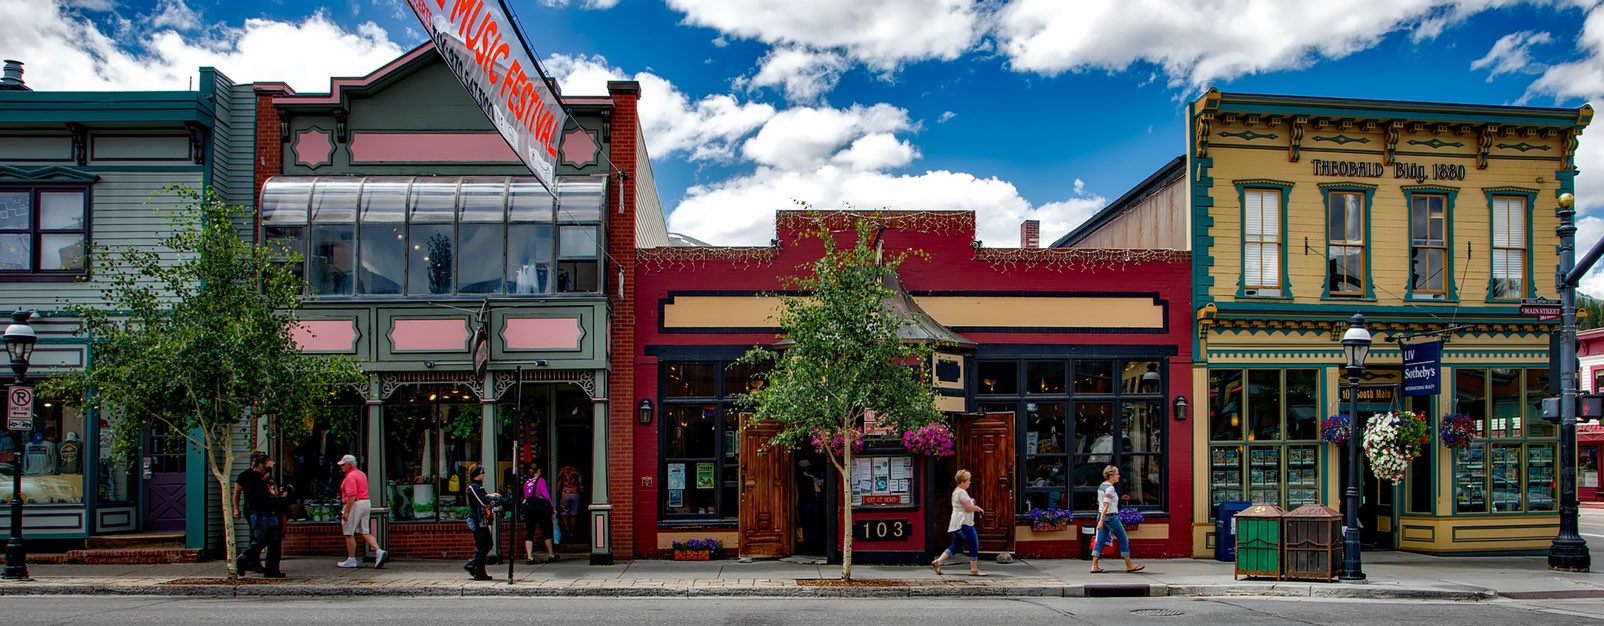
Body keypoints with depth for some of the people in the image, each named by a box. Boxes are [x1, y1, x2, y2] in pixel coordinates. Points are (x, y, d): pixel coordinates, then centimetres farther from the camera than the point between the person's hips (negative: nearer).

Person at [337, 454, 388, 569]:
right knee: (365, 532, 8)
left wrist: (346, 511, -23)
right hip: (366, 503, 9)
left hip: (355, 504, -9)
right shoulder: (362, 474, 17)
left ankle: (351, 560, 9)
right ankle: (379, 552, -8)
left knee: (349, 534, 3)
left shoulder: (350, 477, -14)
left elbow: (352, 496, -23)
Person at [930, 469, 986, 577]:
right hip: (964, 523, -10)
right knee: (974, 544, -3)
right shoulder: (962, 492, -15)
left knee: (956, 546, 12)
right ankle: (974, 569, 2)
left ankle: (938, 562, 5)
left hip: (957, 523, 10)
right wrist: (977, 508, -1)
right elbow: (968, 508, -19)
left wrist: (974, 507, 16)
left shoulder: (956, 491, 17)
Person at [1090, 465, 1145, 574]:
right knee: (1124, 540, 4)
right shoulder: (1110, 488, -16)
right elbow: (1105, 506, -22)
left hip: (1102, 516, 9)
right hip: (1111, 517, -9)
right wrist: (1101, 521, -26)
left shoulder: (1101, 486, 11)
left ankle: (1094, 566, 3)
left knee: (1100, 542, 6)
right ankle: (1129, 565, 13)